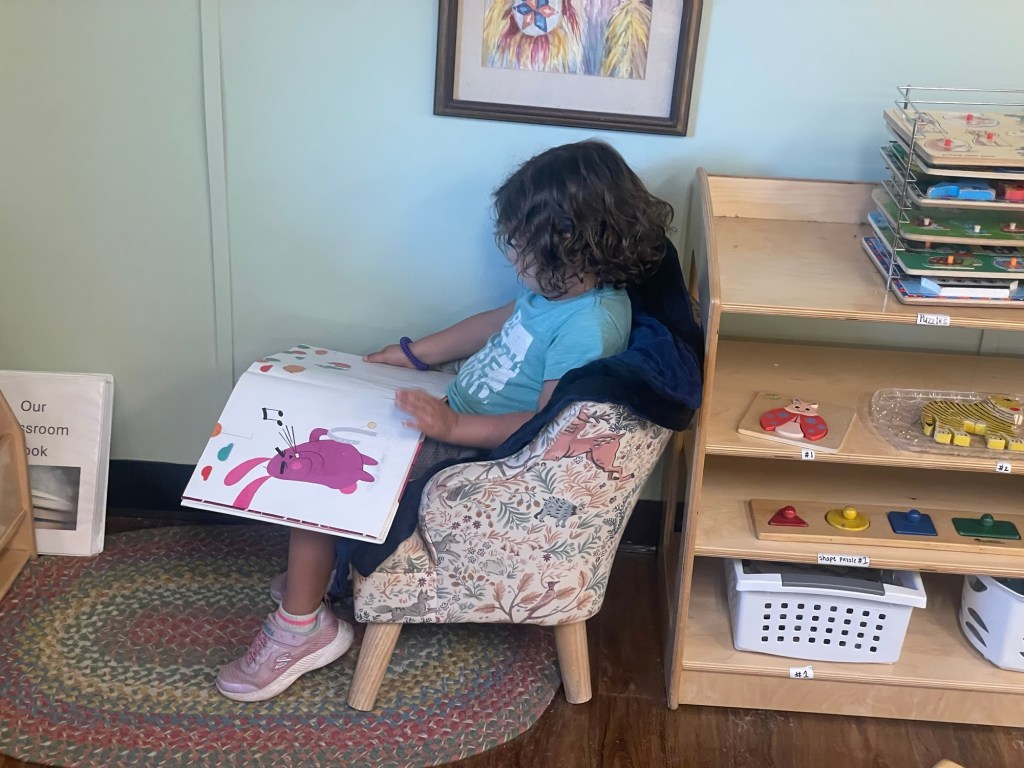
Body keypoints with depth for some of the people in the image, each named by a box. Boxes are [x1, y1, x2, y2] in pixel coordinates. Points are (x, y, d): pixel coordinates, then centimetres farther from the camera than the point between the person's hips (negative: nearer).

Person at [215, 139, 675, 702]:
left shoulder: (587, 329, -28)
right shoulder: (562, 286, -1)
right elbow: (500, 322, 16)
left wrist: (453, 425, -33)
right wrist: (412, 353, 13)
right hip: (453, 414, 10)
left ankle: (301, 625, 3)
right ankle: (318, 567, 24)